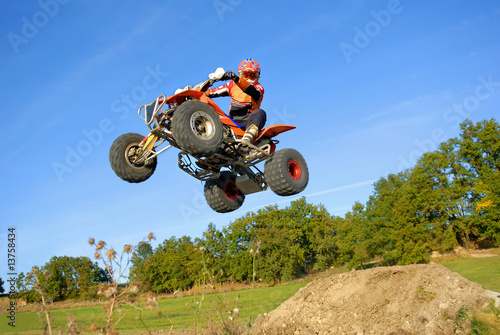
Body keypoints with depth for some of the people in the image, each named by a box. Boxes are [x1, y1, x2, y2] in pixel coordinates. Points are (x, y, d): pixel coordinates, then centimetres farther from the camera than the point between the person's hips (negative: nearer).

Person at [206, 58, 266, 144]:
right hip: (232, 119, 4)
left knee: (260, 113, -35)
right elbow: (216, 91, 14)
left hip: (247, 120, -4)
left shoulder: (259, 88, 2)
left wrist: (236, 79, -39)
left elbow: (251, 91, -22)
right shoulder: (233, 85, 17)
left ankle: (246, 139, -58)